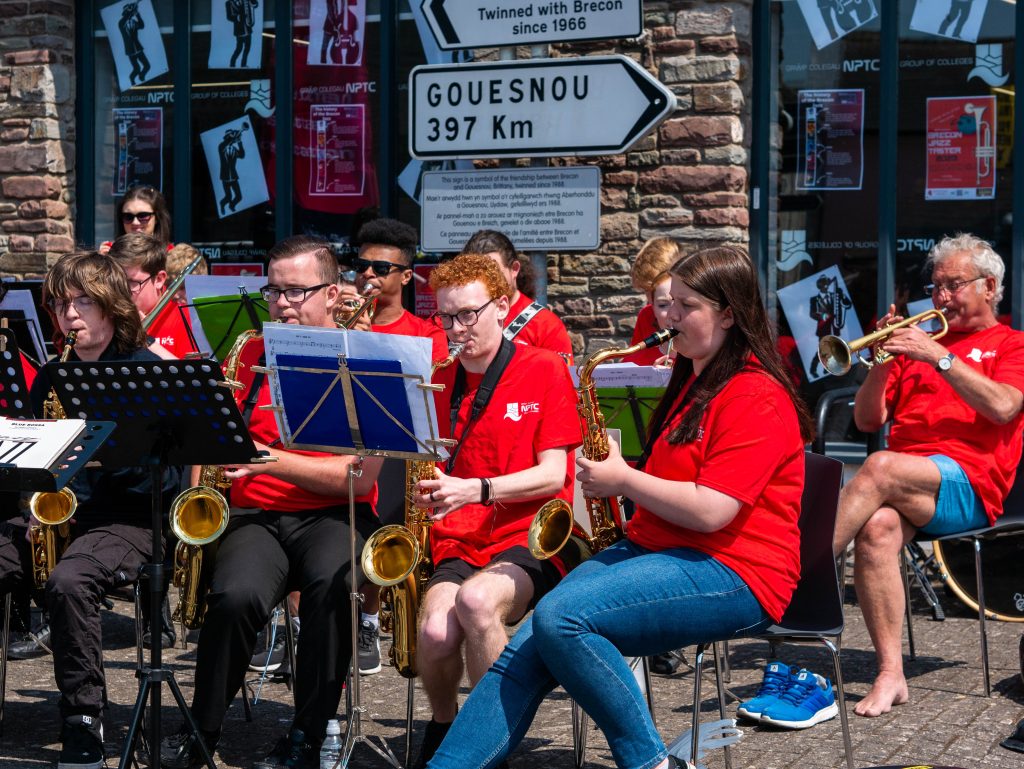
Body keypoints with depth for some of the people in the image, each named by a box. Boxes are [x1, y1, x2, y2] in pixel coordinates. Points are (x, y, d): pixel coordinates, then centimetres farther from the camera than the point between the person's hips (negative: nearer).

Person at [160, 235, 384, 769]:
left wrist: (270, 460, -18)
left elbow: (360, 475, -10)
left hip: (333, 514, -2)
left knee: (330, 584, -35)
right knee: (236, 595, -29)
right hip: (255, 513, 3)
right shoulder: (253, 354, 13)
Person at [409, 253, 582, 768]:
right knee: (435, 631, -28)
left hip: (531, 536, -3)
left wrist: (473, 489, -19)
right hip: (459, 541, 3)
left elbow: (553, 475, -7)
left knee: (477, 601, -36)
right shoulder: (437, 384, 13)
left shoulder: (544, 370, 0)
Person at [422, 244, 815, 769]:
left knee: (559, 616, -30)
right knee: (524, 650, -13)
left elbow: (709, 512, -20)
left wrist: (623, 479, -8)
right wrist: (617, 475, 12)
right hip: (651, 547, 9)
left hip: (732, 574, -9)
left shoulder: (757, 399, -11)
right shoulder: (694, 382, 21)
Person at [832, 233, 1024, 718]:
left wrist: (939, 356, -11)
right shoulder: (915, 342, 29)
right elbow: (867, 421, 21)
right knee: (877, 527, -32)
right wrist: (882, 363, 5)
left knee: (882, 468, -35)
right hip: (902, 487, 4)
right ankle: (891, 677, -32)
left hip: (968, 484, -4)